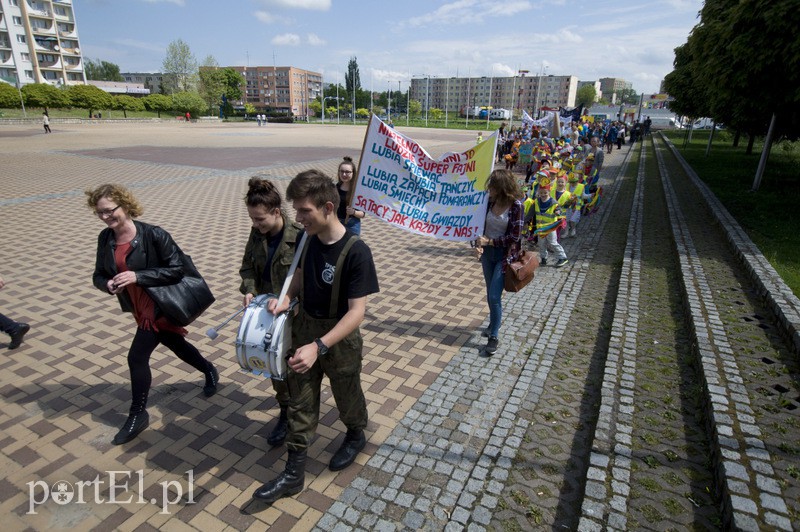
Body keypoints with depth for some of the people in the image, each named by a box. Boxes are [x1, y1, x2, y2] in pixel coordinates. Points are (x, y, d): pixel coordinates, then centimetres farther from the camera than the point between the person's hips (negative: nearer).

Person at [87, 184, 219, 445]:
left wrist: (137, 276, -29)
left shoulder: (153, 234, -22)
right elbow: (98, 275, 5)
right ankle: (210, 371, 48)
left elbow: (177, 269, -22)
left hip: (160, 305, -7)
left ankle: (138, 415, 17)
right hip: (139, 307, 7)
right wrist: (108, 284, -18)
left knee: (137, 357, -5)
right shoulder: (105, 238, -2)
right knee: (176, 346, 22)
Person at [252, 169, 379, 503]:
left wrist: (319, 346, -35)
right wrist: (286, 298, -8)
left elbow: (357, 311, -27)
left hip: (339, 339, -5)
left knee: (346, 396, 20)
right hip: (303, 329, 5)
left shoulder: (355, 252, -27)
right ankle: (294, 473, 29)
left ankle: (356, 436, 51)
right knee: (300, 403, 14)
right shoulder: (309, 239, -8)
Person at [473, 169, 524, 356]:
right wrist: (478, 244, -10)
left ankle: (494, 337, 6)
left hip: (504, 255, -6)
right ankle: (493, 324, 39)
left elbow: (514, 237, -17)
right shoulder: (491, 201, 0)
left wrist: (489, 241, -16)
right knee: (490, 294, 17)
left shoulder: (516, 205, -16)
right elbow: (483, 225, 8)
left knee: (494, 297, -8)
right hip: (487, 253, 6)